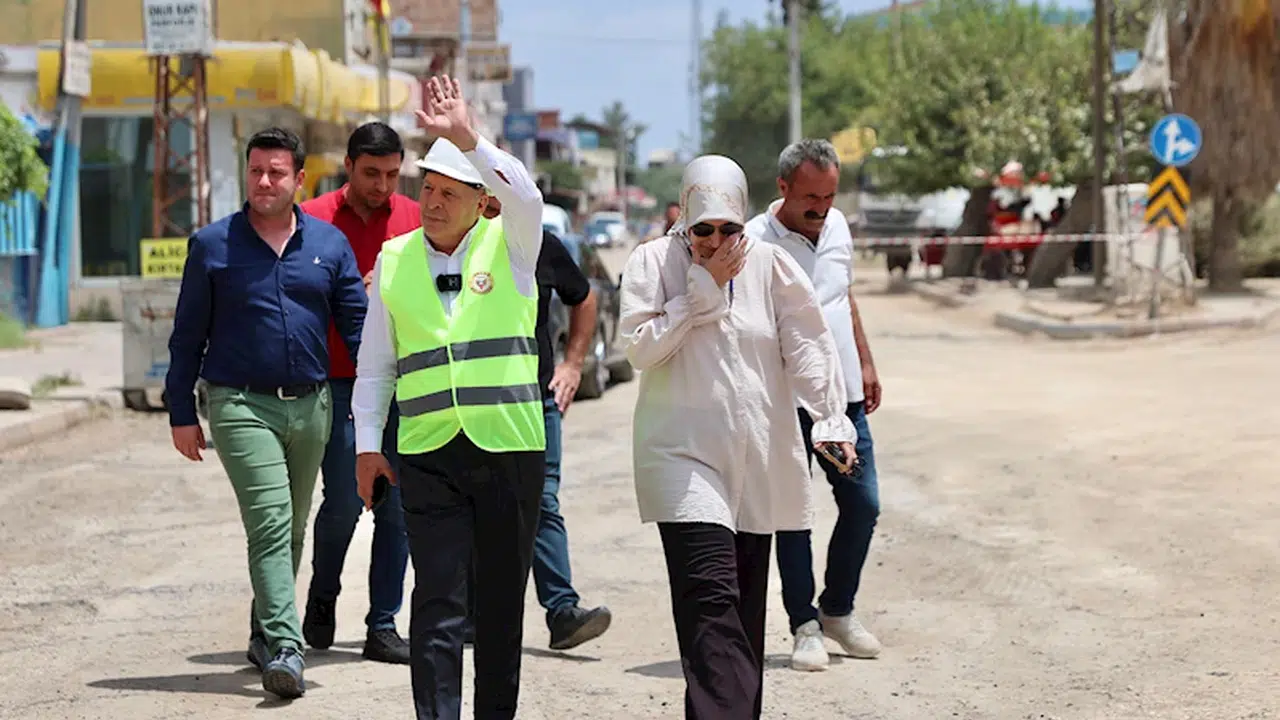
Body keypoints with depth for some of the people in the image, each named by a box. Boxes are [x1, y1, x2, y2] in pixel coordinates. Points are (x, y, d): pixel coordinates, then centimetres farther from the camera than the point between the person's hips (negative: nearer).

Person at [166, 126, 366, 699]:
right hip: (242, 404, -4)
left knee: (292, 529, 15)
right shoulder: (212, 245, 1)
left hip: (311, 406, 4)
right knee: (269, 523, -15)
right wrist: (182, 414, 2)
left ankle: (265, 633, 32)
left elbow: (356, 324, 8)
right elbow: (188, 335, 4)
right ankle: (283, 648, -21)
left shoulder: (329, 244, 7)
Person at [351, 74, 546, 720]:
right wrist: (367, 444, 9)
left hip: (510, 448, -1)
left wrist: (466, 138, -32)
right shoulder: (394, 258, 10)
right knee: (437, 601, -7)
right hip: (428, 454, 1)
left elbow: (525, 196, -21)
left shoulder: (510, 246, 3)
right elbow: (375, 362, 15)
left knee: (501, 604, 8)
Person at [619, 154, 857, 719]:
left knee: (745, 606, 10)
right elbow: (640, 348, -10)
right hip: (682, 455, -3)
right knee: (710, 598, -18)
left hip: (757, 458, 3)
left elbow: (808, 346, -2)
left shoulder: (770, 265, 3)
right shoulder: (653, 262, -1)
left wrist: (831, 419, -15)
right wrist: (702, 291, -12)